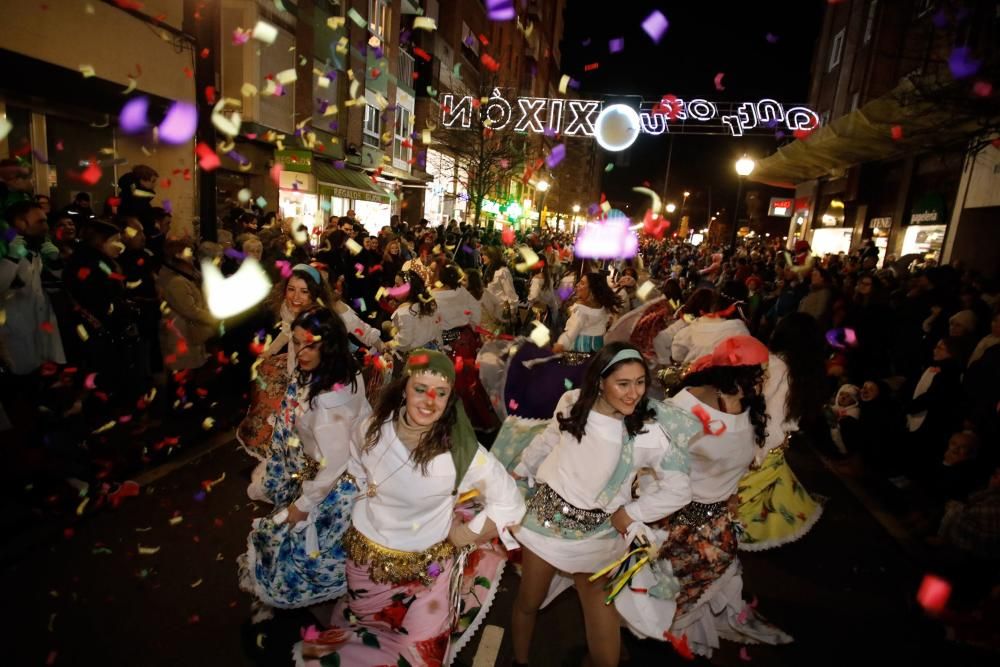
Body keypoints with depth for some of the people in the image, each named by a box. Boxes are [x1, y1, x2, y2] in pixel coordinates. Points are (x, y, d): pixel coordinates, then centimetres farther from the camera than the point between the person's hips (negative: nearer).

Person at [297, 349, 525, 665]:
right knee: (362, 624, 27)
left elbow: (508, 502, -18)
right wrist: (366, 496, 1)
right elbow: (355, 465, 9)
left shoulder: (461, 450, -28)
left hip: (426, 566, -2)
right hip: (367, 553, 2)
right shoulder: (374, 428, -15)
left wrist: (466, 536, -14)